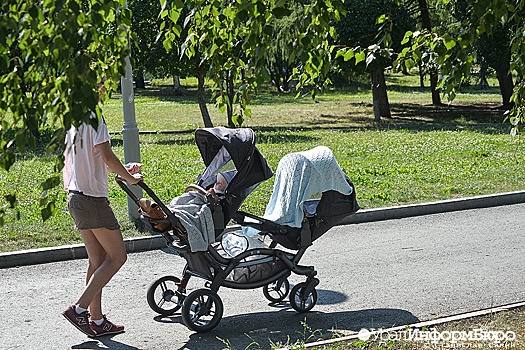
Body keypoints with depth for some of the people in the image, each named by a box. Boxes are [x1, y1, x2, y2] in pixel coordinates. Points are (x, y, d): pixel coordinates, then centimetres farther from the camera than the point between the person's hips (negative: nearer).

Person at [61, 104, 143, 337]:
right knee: (117, 256, 1)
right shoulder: (94, 118, -13)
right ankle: (79, 308, -3)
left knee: (97, 260, 13)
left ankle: (96, 320, 16)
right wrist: (130, 178, -5)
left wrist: (122, 171, 25)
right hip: (92, 198, -9)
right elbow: (107, 157, -20)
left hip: (75, 197, 9)